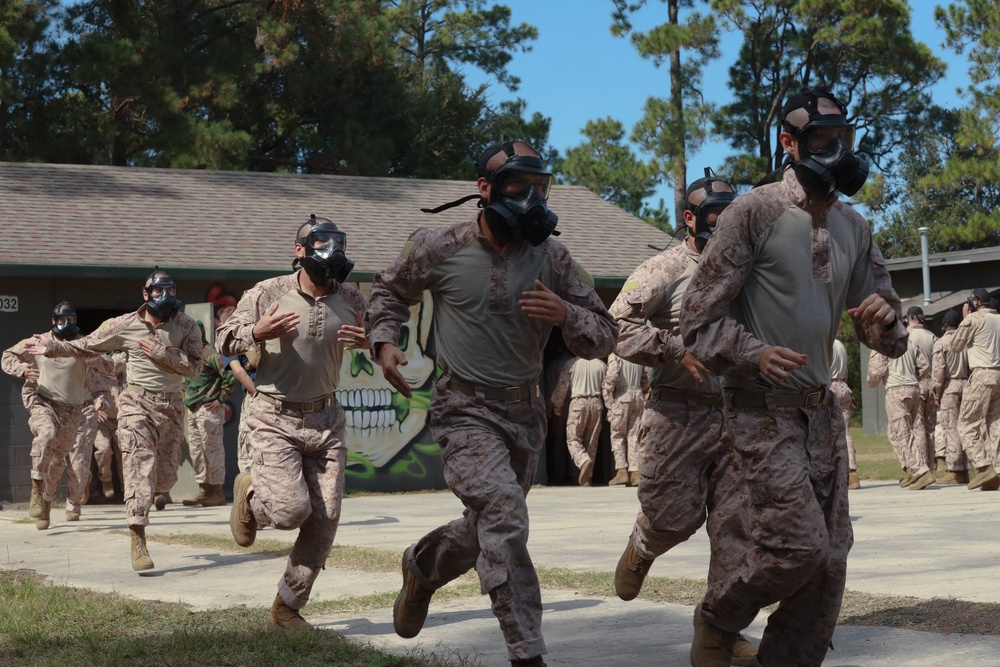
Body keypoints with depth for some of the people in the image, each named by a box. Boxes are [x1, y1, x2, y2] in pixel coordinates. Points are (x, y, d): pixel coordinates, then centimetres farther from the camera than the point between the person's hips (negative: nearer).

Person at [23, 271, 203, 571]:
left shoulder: (186, 326, -1)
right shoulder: (124, 325, -2)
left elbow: (195, 366, -5)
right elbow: (88, 345, 9)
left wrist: (163, 354, -16)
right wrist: (53, 348, 5)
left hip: (171, 405, 2)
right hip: (137, 403, -2)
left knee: (166, 475, 7)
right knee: (139, 470, -14)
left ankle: (158, 490, 47)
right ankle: (138, 541, -16)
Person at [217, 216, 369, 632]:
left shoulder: (352, 301, 2)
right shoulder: (268, 294, -7)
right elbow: (223, 340, -1)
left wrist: (368, 343, -9)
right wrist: (257, 333, -22)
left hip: (325, 418, 4)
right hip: (275, 417, -4)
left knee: (325, 519, -2)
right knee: (291, 509, -16)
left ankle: (286, 611, 12)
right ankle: (250, 493, 21)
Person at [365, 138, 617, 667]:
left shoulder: (551, 259, -2)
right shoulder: (439, 249, -7)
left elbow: (604, 338, -1)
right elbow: (389, 290, 14)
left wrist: (565, 315, -21)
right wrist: (384, 342, -2)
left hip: (525, 411, 4)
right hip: (466, 410, -4)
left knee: (487, 529, 18)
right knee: (504, 510, -26)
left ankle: (422, 565, 51)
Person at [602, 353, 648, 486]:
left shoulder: (615, 354, -6)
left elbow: (612, 376, -17)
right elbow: (646, 380, 11)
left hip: (622, 396, -4)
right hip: (638, 396, 4)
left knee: (617, 436, 4)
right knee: (634, 436, 6)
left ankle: (621, 470, -6)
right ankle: (635, 472, 0)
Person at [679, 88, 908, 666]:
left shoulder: (854, 228, 10)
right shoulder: (754, 214, -9)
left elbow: (890, 338, 14)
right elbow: (700, 318, -9)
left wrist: (883, 319, -10)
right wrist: (754, 355, -26)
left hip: (821, 408, 6)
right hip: (764, 407, -6)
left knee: (830, 559, 3)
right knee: (798, 545, -14)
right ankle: (717, 619, 12)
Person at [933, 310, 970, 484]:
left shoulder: (941, 343, -6)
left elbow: (938, 371, -10)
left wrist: (936, 394, -4)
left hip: (949, 387, -5)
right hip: (966, 385, 5)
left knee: (950, 429, -5)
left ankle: (955, 472, -9)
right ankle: (964, 471, 9)